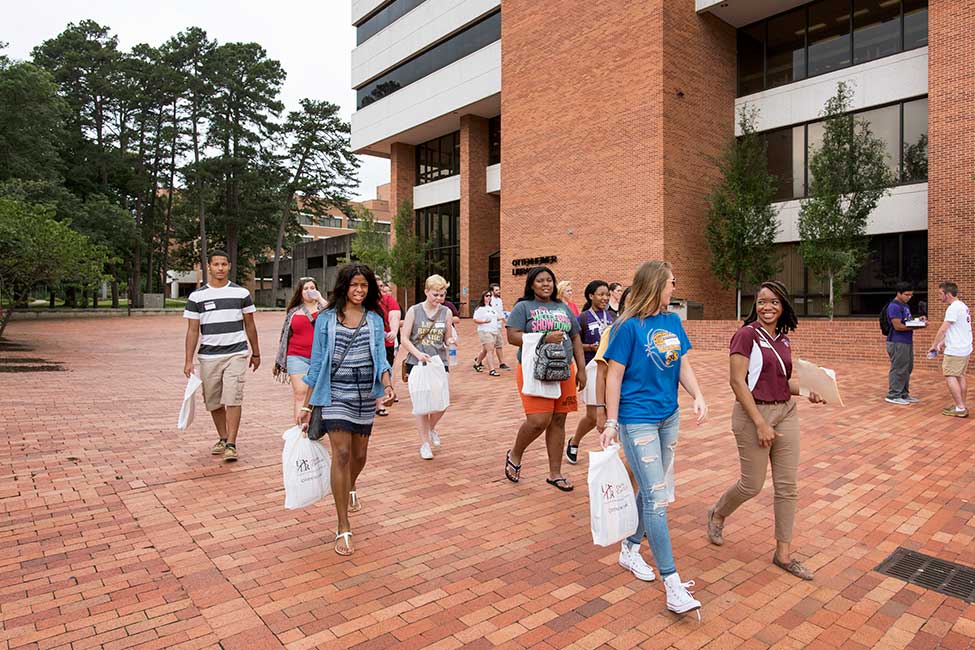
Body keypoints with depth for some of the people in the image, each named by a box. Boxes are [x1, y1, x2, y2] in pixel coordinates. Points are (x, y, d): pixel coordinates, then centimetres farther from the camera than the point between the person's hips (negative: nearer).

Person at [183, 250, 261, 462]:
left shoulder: (241, 293, 5)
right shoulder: (197, 296, 5)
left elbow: (250, 325, 12)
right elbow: (193, 330, 4)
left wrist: (255, 353, 14)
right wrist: (188, 361, -1)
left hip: (236, 354, -2)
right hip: (208, 356, 2)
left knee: (233, 399, -10)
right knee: (213, 402, 10)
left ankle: (231, 444, -4)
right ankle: (222, 438, 28)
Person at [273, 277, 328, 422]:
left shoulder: (322, 306, 6)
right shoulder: (293, 311, 11)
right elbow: (286, 336, 16)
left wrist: (320, 298, -13)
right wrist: (282, 359, 16)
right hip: (298, 358, 1)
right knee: (300, 393, -5)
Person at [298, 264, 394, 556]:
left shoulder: (375, 320, 5)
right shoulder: (326, 319, 0)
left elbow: (380, 358, 3)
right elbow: (317, 364, 3)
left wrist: (388, 385, -17)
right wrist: (307, 405, 3)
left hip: (366, 395, 3)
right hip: (336, 395, -3)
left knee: (359, 454, 14)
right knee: (341, 453, -11)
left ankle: (350, 488, 50)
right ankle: (343, 529, -2)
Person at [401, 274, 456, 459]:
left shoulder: (446, 312, 3)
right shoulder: (414, 311, -4)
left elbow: (447, 339, 9)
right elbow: (405, 339, -5)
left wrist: (452, 340, -14)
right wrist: (418, 354, -19)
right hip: (417, 363, -2)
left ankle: (431, 428, 33)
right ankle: (425, 443, 18)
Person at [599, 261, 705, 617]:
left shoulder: (673, 322, 5)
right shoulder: (628, 327, -15)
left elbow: (683, 365, 11)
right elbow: (614, 375, -11)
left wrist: (698, 396, -6)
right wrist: (611, 423, -8)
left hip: (669, 417, 7)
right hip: (638, 421, -7)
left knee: (652, 490, 17)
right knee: (657, 497, -7)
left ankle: (630, 548, 37)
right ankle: (674, 588, 0)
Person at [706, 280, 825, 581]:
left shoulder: (783, 339, 9)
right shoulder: (747, 334, -13)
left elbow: (785, 380, 17)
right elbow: (737, 381, -17)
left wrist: (807, 390, -3)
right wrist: (760, 424, -19)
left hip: (786, 413, 7)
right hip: (753, 413, -7)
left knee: (787, 486, 9)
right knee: (752, 484, 5)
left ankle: (783, 553, 22)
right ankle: (717, 514, 36)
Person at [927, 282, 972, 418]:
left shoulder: (953, 308, -18)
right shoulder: (963, 306, 14)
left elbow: (943, 329, -19)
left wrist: (934, 345, -9)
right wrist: (943, 343, 18)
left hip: (955, 350, -10)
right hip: (965, 349, 10)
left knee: (950, 376, -6)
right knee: (960, 376, 15)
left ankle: (960, 408, -5)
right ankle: (962, 405, 20)